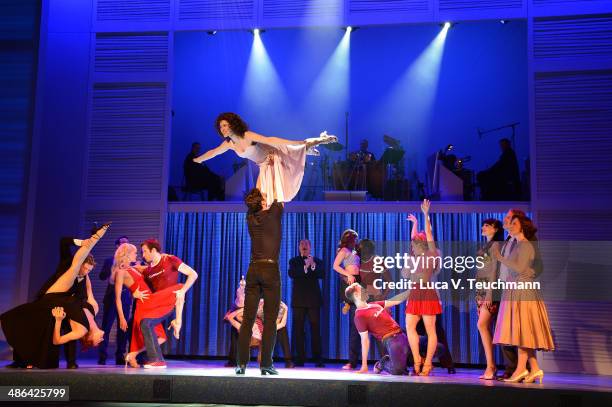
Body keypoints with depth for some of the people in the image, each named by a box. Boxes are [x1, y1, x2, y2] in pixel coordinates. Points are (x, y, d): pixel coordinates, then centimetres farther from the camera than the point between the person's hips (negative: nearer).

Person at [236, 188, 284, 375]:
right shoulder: (273, 214, -3)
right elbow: (279, 201, 18)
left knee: (248, 319, 3)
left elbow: (254, 203, 29)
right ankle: (266, 364, -3)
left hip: (253, 270, 4)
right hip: (271, 270, -4)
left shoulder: (251, 217, 9)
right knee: (270, 320, -2)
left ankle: (242, 363, 0)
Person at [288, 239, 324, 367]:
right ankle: (300, 359, 4)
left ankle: (317, 359, -1)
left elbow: (322, 275, -5)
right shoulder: (294, 261, 10)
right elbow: (292, 274, -8)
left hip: (314, 300, 0)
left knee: (315, 329, -4)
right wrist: (305, 267, -20)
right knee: (298, 329, -1)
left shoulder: (317, 261, 11)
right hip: (298, 300, 0)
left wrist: (313, 266, -20)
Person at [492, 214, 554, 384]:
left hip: (523, 291, -9)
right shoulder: (518, 246, 18)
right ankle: (534, 368, 8)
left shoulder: (526, 245, -8)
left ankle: (521, 368, -8)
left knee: (522, 329, -9)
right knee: (523, 332, 6)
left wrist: (501, 258, -13)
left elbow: (519, 268, -18)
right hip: (515, 291, 9)